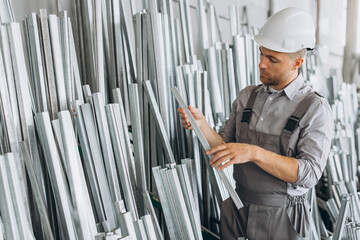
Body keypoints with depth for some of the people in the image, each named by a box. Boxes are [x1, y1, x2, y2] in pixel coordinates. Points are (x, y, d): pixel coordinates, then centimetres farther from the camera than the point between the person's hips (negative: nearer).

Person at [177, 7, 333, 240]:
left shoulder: (315, 108, -12)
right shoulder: (247, 96, 2)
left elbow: (309, 174, -21)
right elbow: (225, 146, 3)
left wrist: (254, 153, -30)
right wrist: (202, 125, -15)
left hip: (280, 218, -3)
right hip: (236, 207, 4)